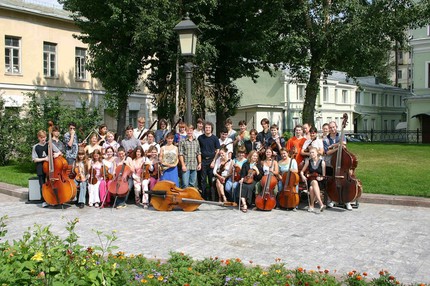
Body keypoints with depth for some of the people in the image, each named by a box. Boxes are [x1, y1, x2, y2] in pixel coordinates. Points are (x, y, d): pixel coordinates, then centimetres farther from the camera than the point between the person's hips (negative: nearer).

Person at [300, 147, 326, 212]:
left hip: (319, 182, -1)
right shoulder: (308, 161, 9)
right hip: (310, 180, 2)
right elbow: (302, 171, 13)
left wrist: (321, 178, -14)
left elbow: (323, 175, 6)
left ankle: (311, 205, -20)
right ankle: (321, 204, -40)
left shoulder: (322, 162, 2)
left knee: (312, 188, -35)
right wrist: (302, 176, -6)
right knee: (314, 182, -36)